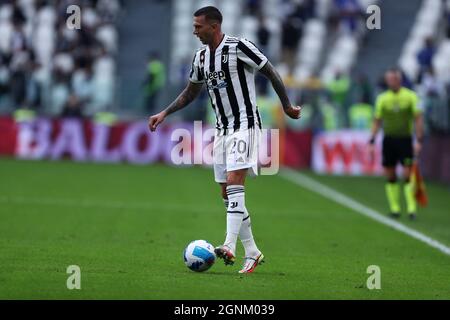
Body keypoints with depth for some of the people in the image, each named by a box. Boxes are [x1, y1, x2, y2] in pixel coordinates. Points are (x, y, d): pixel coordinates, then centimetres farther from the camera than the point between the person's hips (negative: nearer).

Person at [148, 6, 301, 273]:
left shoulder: (239, 47, -13)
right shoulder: (201, 57, 10)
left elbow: (271, 73, -6)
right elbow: (191, 93, 23)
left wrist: (287, 106, -2)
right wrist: (164, 114, 15)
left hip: (245, 124, -8)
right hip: (222, 129, 8)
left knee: (234, 181, -22)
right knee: (227, 193, 6)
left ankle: (230, 246, -32)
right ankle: (252, 253, 13)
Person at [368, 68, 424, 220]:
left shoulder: (410, 96, -2)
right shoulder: (382, 98, 5)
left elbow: (418, 119, -2)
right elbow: (377, 121, 9)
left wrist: (419, 140, -10)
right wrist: (372, 142, 4)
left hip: (405, 139, -2)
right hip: (389, 139, 2)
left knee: (408, 175, -9)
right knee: (390, 177, 4)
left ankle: (411, 208, -6)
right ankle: (394, 208, 12)